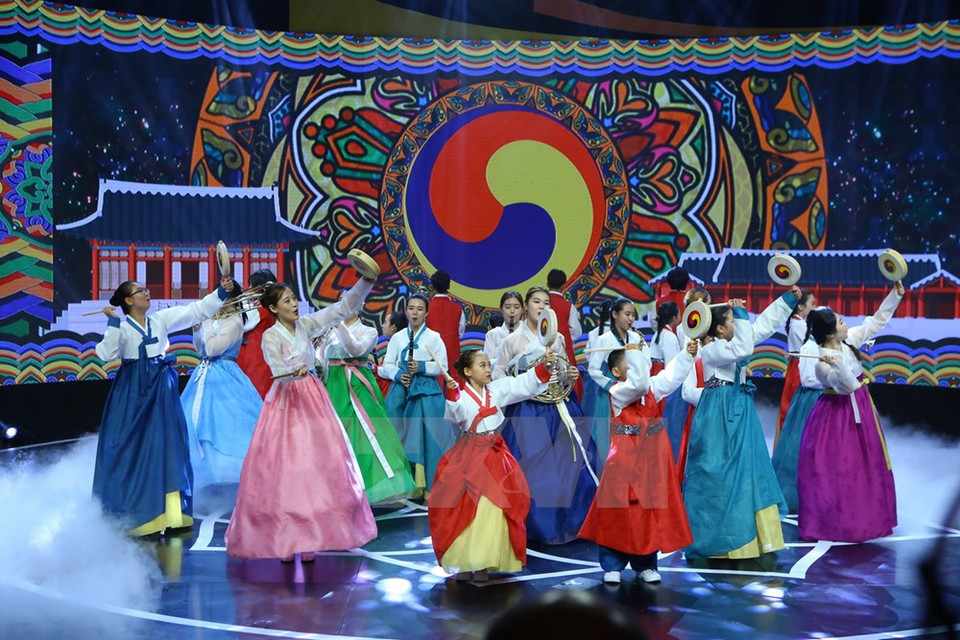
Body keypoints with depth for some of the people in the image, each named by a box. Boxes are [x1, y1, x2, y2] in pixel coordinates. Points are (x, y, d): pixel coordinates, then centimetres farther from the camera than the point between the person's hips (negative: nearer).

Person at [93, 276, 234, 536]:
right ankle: (129, 512, 9)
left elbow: (196, 310, 4)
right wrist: (113, 323, -18)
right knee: (131, 446, 0)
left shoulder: (161, 319, 7)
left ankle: (169, 510, 8)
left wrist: (221, 291, -5)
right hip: (132, 390, -4)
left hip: (161, 387, 4)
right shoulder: (121, 326, -3)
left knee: (165, 443, 3)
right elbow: (106, 354, -16)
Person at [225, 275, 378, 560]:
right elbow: (279, 372, -16)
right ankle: (284, 536, 2)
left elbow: (345, 307, 2)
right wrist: (295, 372, -37)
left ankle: (311, 533, 4)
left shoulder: (305, 325, 4)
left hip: (312, 398, 4)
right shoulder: (270, 336, -6)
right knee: (283, 464, -5)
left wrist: (366, 280, -9)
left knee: (318, 462, -1)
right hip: (285, 401, -4)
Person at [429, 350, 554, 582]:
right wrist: (452, 394, -37)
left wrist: (543, 368, -5)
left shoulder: (497, 389, 8)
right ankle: (462, 562, 9)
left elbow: (524, 385, 5)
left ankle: (483, 562, 10)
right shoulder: (460, 394, -6)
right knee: (466, 509, -1)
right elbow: (454, 415, -23)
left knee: (493, 509, 2)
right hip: (469, 458, -4)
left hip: (495, 455, 4)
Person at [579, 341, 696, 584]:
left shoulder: (651, 388, 9)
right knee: (619, 511, -1)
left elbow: (671, 376, 6)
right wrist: (634, 353, -25)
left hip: (653, 459, 7)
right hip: (625, 460, -6)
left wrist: (687, 354, -5)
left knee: (651, 509, 10)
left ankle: (645, 565, 21)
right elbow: (638, 384, -29)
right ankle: (612, 566, 9)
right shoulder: (617, 392, -13)